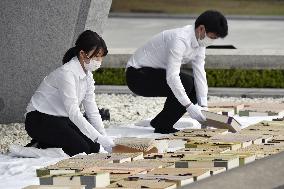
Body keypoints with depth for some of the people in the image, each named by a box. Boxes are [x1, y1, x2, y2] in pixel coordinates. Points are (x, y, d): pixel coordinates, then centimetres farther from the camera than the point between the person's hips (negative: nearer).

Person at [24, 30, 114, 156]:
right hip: (39, 121, -9)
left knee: (93, 147, -8)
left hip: (61, 119, 9)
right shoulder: (66, 73, -25)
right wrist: (100, 138, -36)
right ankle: (39, 146, -5)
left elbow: (92, 112, 3)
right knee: (80, 148, -24)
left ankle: (45, 145, 5)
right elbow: (74, 113, -32)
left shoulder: (87, 76, 4)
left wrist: (105, 138, -12)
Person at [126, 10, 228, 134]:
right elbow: (172, 77, -36)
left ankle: (159, 122, 7)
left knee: (196, 88, 0)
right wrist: (189, 106, -39)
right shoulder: (180, 40, -29)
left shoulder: (200, 42, 0)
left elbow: (200, 74, -5)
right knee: (186, 82, -26)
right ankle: (163, 126, -15)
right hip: (137, 75, -10)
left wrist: (203, 106, -15)